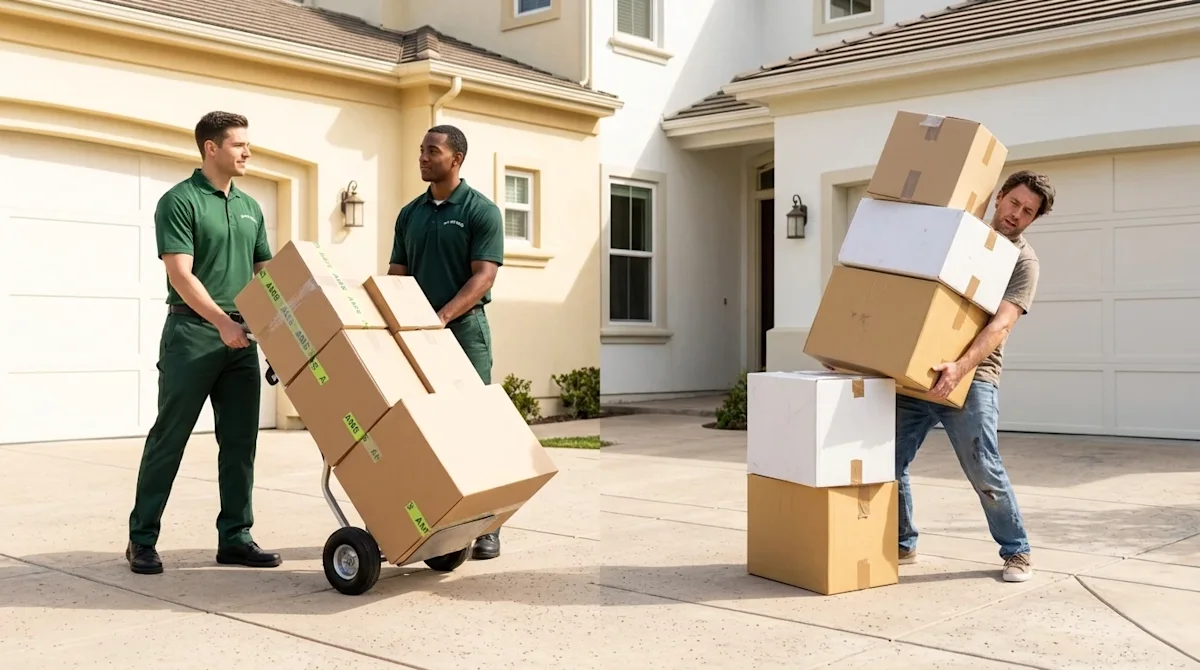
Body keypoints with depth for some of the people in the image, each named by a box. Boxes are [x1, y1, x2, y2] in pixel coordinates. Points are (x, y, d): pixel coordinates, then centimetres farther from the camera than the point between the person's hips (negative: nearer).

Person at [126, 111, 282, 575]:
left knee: (240, 442, 6)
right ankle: (142, 539, 10)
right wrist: (221, 321, -25)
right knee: (169, 438, 0)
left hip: (241, 338, 6)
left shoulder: (249, 207, 15)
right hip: (192, 333, -6)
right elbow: (180, 275, -15)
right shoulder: (180, 201, -6)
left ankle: (235, 537, 13)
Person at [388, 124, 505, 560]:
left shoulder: (481, 211, -5)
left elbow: (483, 277, -13)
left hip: (464, 328, -5)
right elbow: (397, 275, 13)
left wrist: (443, 315, -24)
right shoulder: (410, 214, 12)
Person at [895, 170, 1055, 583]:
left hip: (971, 379, -4)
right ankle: (901, 545, 22)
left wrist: (960, 368, -31)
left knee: (984, 470, -7)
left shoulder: (1023, 261, -1)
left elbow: (1000, 325, -16)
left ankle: (1017, 552, 14)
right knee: (887, 463, 4)